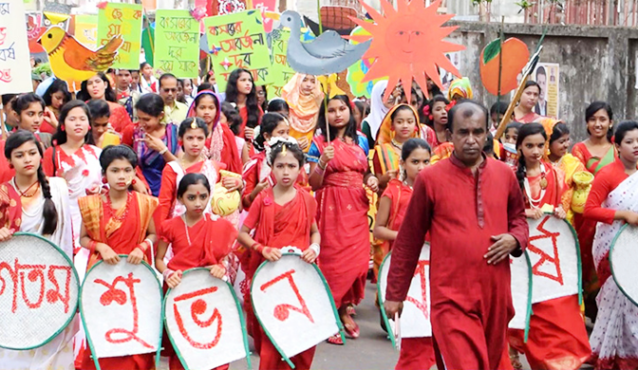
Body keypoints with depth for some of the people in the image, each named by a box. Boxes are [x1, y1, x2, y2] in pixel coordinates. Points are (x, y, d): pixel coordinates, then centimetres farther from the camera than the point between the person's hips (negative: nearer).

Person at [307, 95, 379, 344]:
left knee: (356, 258, 1)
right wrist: (323, 161, -20)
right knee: (332, 259, -4)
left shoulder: (361, 141, 11)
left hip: (356, 207, 4)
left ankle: (344, 310, 19)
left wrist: (372, 180, -1)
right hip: (331, 207, -4)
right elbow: (314, 183, -4)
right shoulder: (319, 143, 0)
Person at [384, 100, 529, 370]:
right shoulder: (430, 179, -6)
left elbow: (519, 218, 21)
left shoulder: (505, 174, 5)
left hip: (496, 294, 5)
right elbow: (408, 241, 1)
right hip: (451, 298, -4)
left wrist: (515, 239, -3)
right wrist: (395, 293, 3)